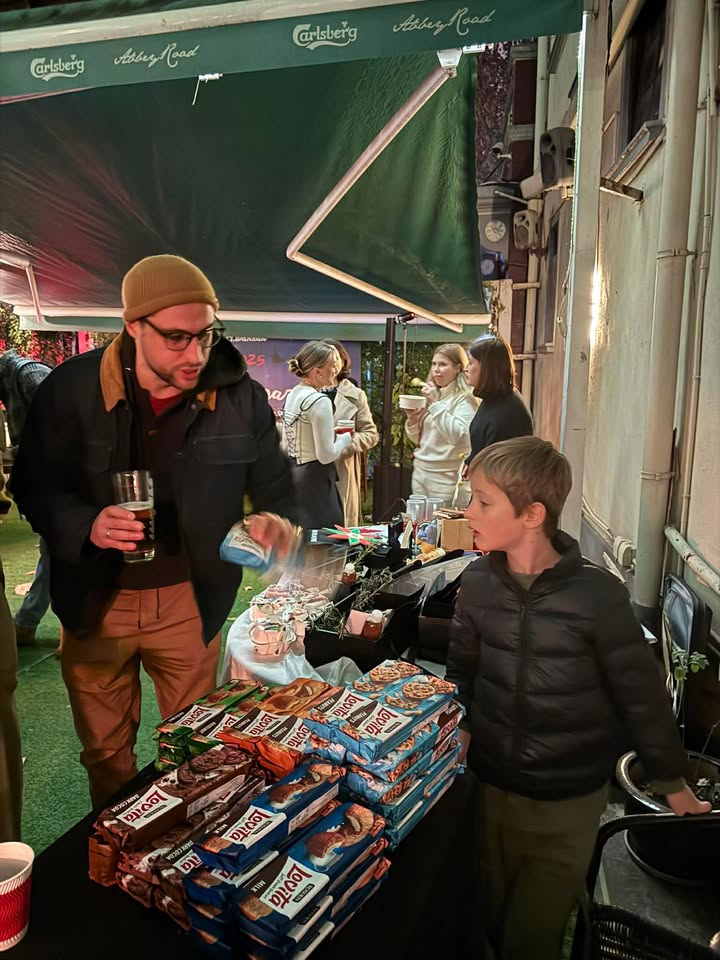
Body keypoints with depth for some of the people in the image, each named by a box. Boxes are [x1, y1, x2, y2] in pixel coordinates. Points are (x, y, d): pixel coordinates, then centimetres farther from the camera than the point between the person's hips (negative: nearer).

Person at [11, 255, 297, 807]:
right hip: (95, 600, 0)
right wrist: (86, 525, -27)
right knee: (105, 751, 21)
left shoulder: (241, 396, -12)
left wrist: (278, 522, -29)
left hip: (190, 600, 0)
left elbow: (275, 485, -5)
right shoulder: (73, 388, -14)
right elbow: (33, 483, -6)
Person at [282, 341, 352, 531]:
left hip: (292, 473, 9)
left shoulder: (292, 395, 7)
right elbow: (326, 455, -19)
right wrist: (344, 438, -2)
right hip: (315, 480, -9)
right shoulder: (320, 401, -18)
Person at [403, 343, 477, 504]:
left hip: (445, 476, -7)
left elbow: (460, 436, -24)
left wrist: (436, 404, -21)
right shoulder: (432, 395, 13)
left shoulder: (465, 399, -9)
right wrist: (412, 421, -2)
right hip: (420, 471, 7)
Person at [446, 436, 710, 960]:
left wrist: (673, 782, 1)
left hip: (569, 799, -3)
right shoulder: (479, 582, -10)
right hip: (488, 785, 3)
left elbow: (640, 691, -9)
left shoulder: (596, 594, -21)